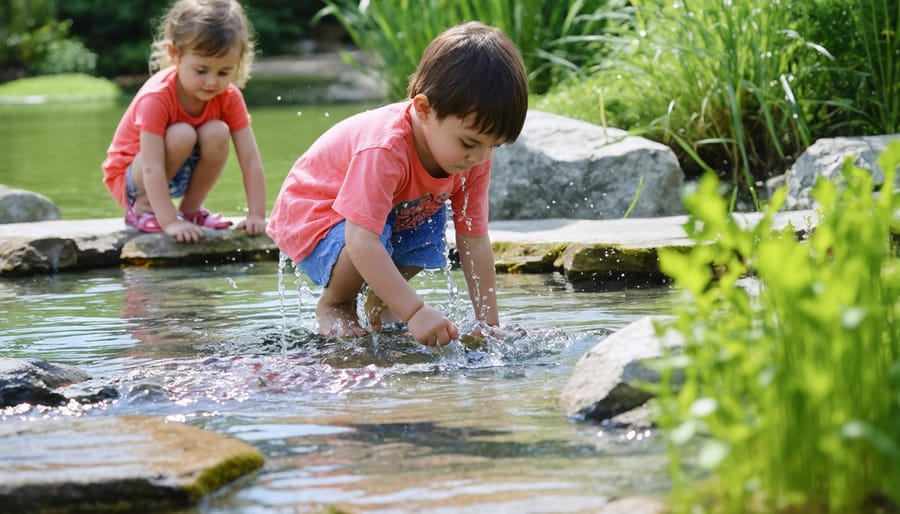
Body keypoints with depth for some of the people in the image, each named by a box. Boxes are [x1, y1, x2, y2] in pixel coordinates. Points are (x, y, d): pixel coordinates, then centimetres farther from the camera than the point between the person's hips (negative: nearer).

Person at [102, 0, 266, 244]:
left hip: (181, 176, 5)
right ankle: (143, 208, -13)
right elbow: (151, 169, -35)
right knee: (181, 135, -33)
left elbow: (250, 159, -18)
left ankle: (191, 209, -5)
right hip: (128, 176, -5)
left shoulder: (229, 98, -16)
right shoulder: (156, 97, -31)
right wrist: (170, 223, -42)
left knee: (217, 132, -24)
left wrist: (257, 215, -26)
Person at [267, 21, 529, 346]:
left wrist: (489, 324, -17)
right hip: (310, 216, -7)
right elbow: (361, 241, -47)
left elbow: (475, 243, -12)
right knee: (375, 237, -35)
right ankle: (334, 304, -4)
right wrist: (415, 312, -52)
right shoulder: (385, 149, -40)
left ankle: (379, 302, 8)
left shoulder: (474, 157, -17)